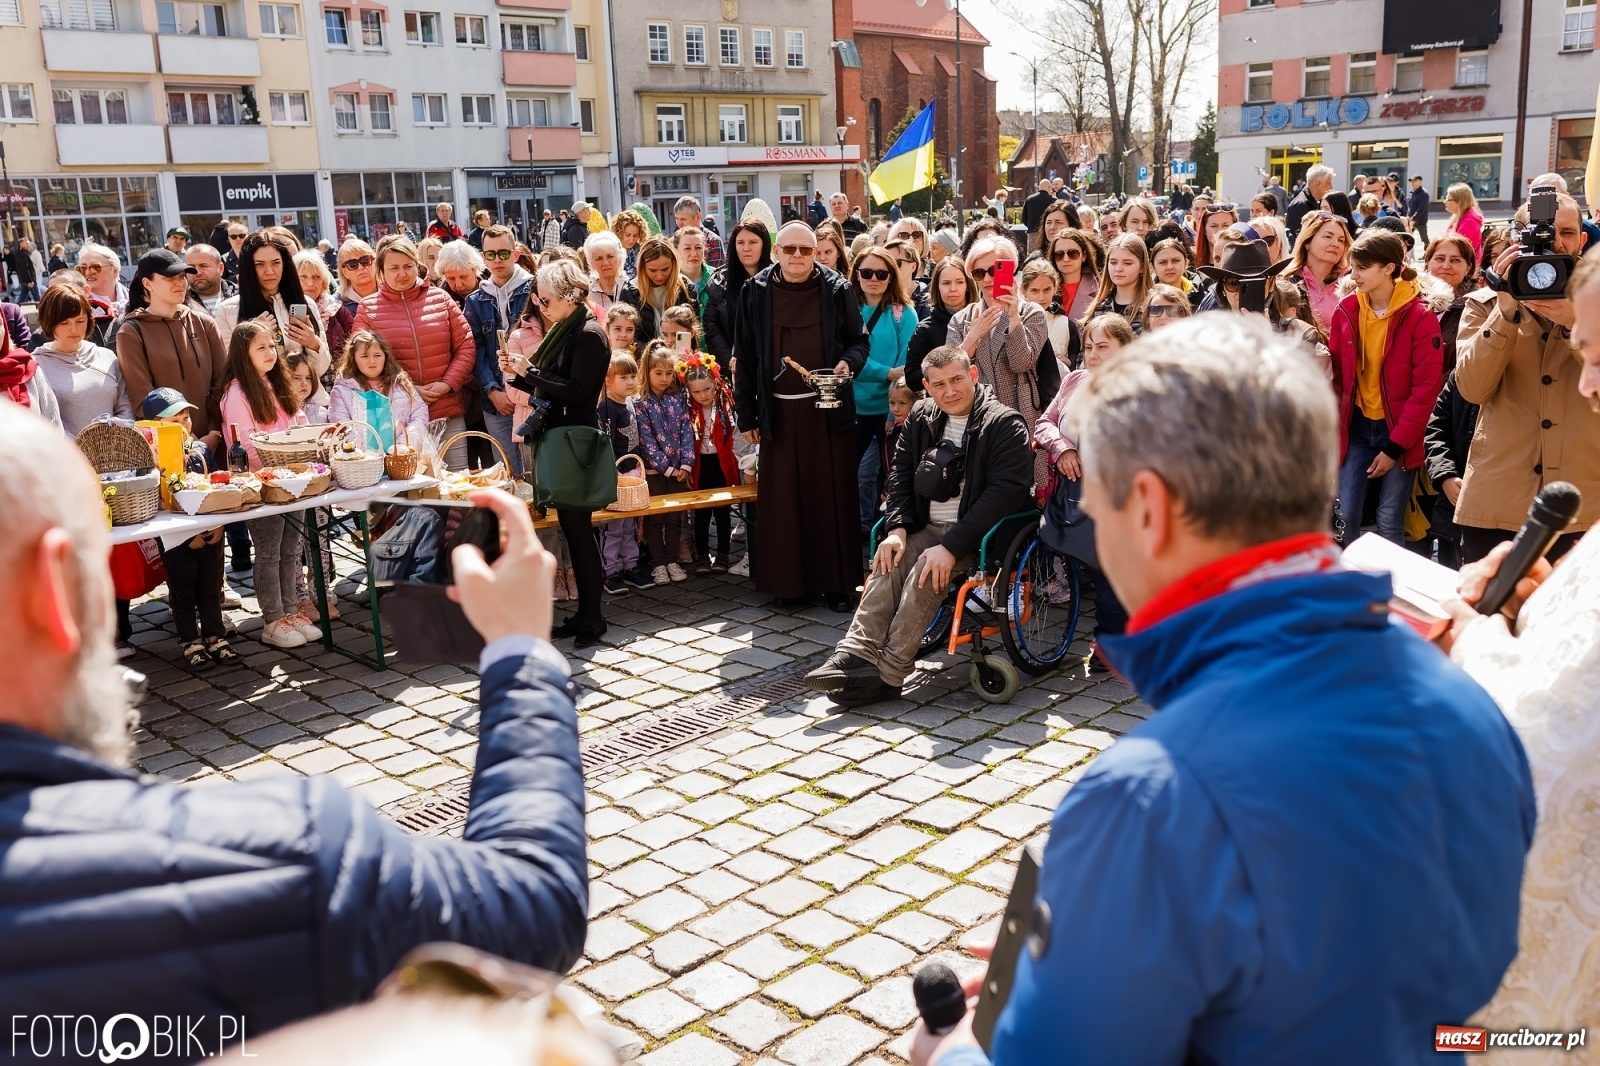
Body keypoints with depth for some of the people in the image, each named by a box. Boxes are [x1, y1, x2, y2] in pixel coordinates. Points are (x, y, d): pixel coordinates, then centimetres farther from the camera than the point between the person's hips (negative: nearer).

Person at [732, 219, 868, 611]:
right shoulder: (756, 292, 2)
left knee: (832, 495, 3)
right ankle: (788, 580, 14)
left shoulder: (836, 289, 1)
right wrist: (746, 415, 2)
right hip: (779, 412, 1)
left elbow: (859, 340, 9)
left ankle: (836, 581, 11)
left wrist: (848, 361, -15)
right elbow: (746, 357, 4)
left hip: (828, 408, 0)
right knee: (783, 499, 4)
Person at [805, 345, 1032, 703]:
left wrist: (951, 546, -26)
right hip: (927, 528, 6)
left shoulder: (1005, 425, -11)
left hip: (978, 536, -6)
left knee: (925, 574, -29)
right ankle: (857, 653, -32)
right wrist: (897, 528, -7)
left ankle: (887, 674, -28)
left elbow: (1006, 491, -20)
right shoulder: (921, 417, 9)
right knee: (888, 564, -23)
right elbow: (900, 472, 11)